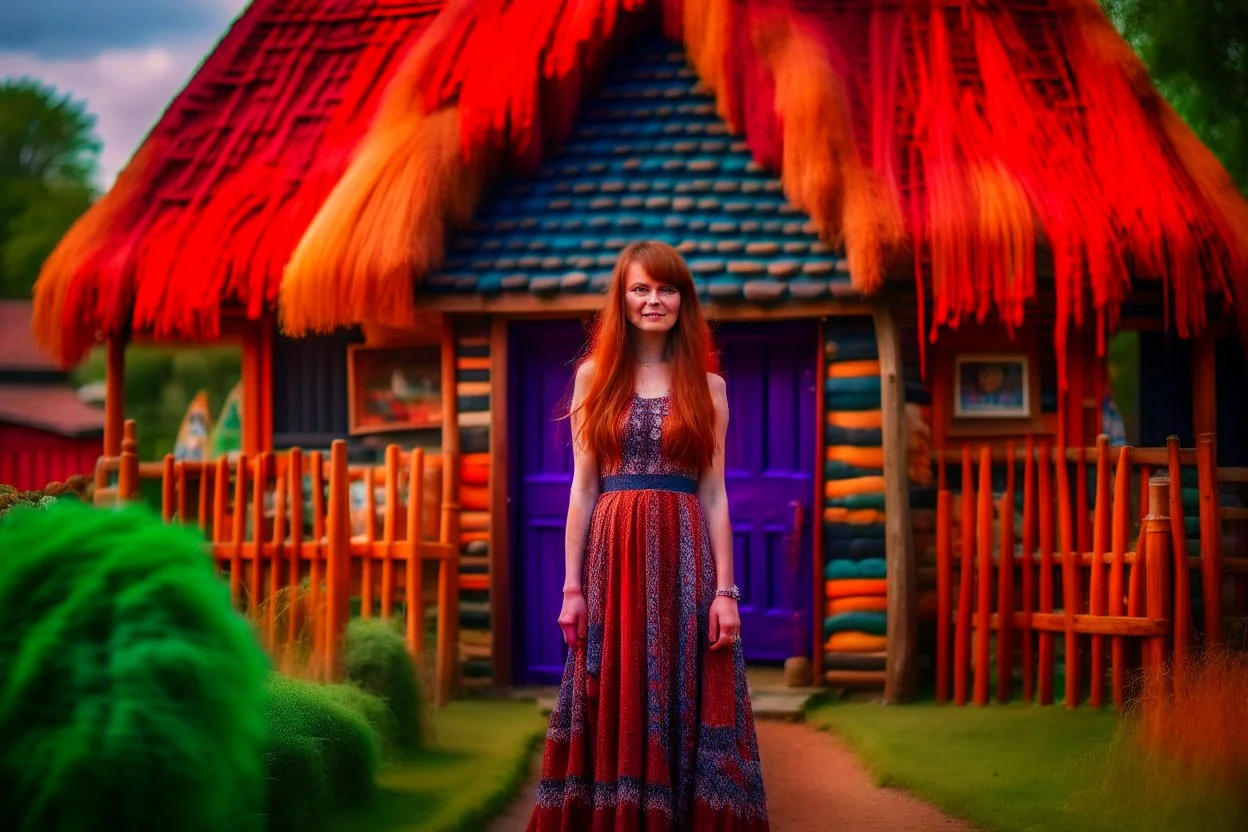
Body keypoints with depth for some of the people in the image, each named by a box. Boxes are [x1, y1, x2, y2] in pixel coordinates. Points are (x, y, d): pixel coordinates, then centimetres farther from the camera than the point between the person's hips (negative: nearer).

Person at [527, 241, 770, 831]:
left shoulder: (706, 384, 8)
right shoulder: (596, 374, 7)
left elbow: (714, 494, 6)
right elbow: (582, 488, 5)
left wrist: (725, 590, -3)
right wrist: (572, 586, -2)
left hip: (685, 558, 0)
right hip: (614, 554, 0)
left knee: (684, 708, 0)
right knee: (616, 711, 1)